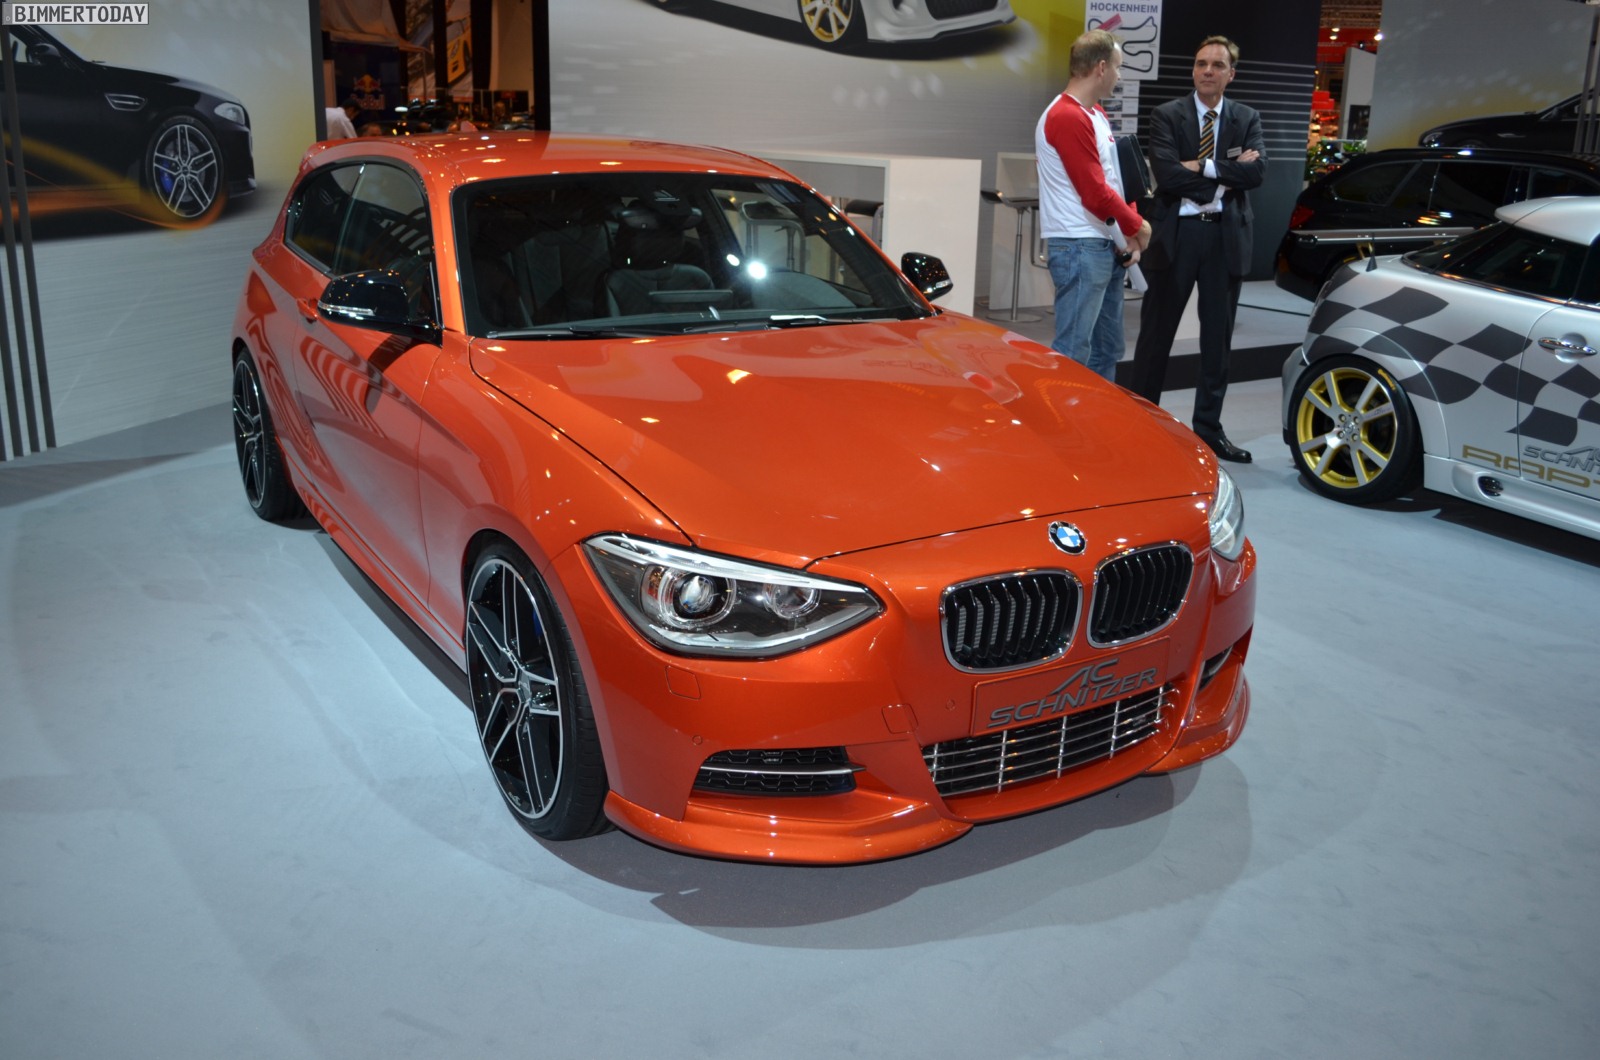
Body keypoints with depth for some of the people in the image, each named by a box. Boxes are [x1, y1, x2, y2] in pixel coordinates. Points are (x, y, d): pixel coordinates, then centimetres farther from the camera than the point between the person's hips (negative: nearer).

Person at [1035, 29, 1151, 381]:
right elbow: (1095, 193, -18)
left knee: (1107, 348, 15)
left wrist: (1129, 232, 4)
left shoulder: (1096, 114, 16)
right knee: (1073, 352, -8)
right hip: (1080, 247, -10)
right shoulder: (1068, 117, -15)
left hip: (1106, 246, 10)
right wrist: (1136, 226, -5)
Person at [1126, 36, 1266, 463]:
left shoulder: (1247, 119, 8)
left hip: (1226, 236, 3)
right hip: (1177, 233, -3)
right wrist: (1228, 173, -13)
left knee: (1218, 338, 9)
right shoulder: (1166, 116, -1)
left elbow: (1256, 171, -9)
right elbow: (1167, 173, -16)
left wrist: (1204, 167, -16)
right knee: (1156, 334, 4)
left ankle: (1208, 428, 18)